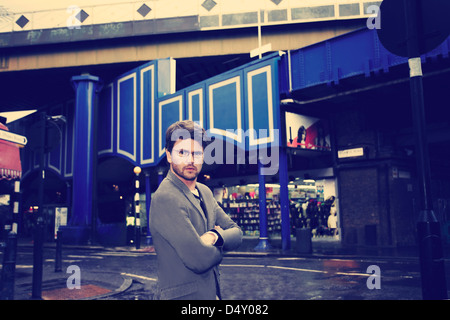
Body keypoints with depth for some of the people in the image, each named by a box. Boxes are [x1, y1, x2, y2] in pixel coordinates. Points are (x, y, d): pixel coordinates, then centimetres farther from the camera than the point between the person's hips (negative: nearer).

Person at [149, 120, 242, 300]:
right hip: (183, 295, -8)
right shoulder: (166, 198, -22)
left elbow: (236, 233, 4)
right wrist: (218, 248, -5)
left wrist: (214, 236, -17)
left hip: (211, 292, 8)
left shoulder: (205, 192, 7)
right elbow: (199, 260, -26)